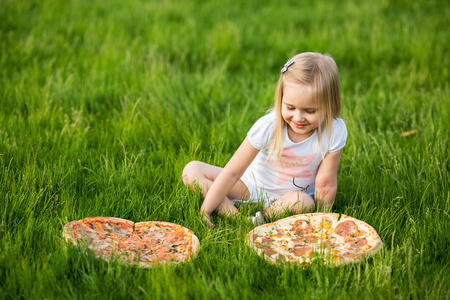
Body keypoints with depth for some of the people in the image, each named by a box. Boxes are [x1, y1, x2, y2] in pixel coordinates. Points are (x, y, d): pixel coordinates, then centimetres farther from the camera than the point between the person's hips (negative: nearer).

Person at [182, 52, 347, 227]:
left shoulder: (334, 132, -22)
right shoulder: (267, 127, -24)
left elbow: (326, 183, -13)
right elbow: (231, 173, -21)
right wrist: (205, 211, -23)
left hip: (290, 195, -1)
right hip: (251, 186, 1)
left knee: (303, 202, -38)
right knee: (192, 170, -17)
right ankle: (235, 216, -33)